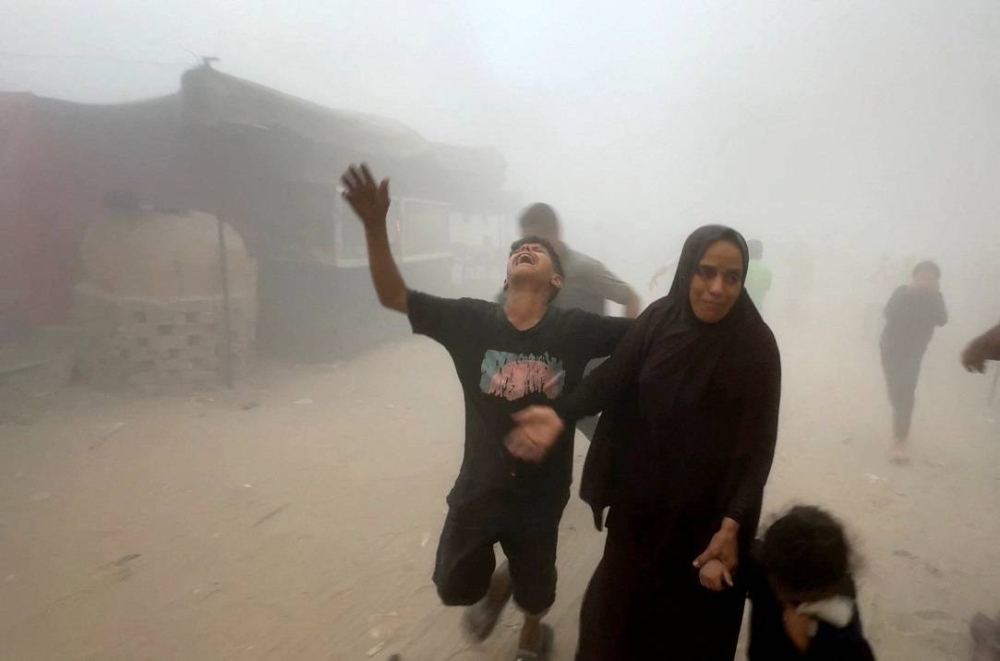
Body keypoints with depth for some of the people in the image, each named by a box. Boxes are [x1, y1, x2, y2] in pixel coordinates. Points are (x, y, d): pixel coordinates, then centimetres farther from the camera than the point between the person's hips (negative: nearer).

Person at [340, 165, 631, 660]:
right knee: (455, 587, 20)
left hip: (540, 497, -1)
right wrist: (375, 227, -24)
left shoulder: (576, 329, -15)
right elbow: (393, 296, -12)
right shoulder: (470, 320, -13)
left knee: (535, 590, 24)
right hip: (477, 490, 1)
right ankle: (497, 584, 56)